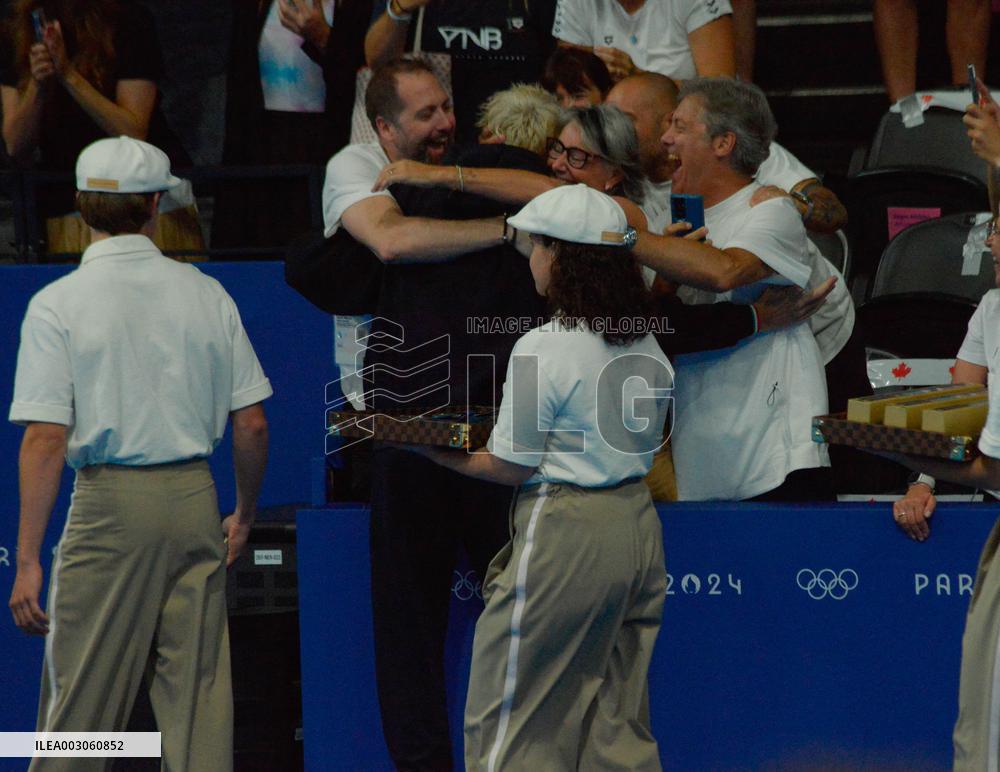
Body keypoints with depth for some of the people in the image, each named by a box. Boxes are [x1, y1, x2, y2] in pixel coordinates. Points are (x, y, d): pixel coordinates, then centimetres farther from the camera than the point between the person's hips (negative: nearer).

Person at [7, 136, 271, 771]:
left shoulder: (58, 305, -6)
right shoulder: (206, 295, 4)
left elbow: (46, 439, -11)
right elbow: (253, 424, 5)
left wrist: (27, 560, -9)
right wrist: (244, 516, 20)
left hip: (110, 503, -3)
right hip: (195, 499, 3)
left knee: (80, 698, 3)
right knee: (199, 691, 6)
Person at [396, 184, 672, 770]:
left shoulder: (542, 349, -16)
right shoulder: (646, 346, 7)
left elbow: (510, 467, -11)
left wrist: (433, 452, 0)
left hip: (564, 534, -8)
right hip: (636, 526, 8)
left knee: (511, 720, 1)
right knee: (618, 721, 12)